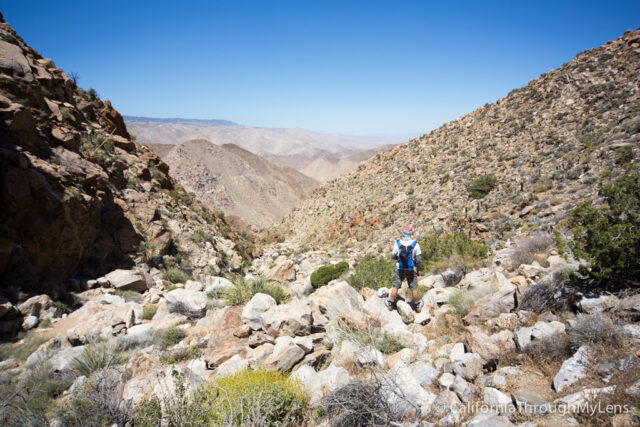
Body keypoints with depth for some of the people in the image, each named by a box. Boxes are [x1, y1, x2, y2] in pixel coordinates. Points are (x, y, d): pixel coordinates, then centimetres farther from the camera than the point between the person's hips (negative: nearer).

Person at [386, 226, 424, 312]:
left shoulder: (397, 243, -12)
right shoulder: (415, 244, -14)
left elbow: (393, 256, -4)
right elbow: (418, 259, -8)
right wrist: (419, 270, 5)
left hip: (400, 269, 0)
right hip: (411, 269, 0)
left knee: (395, 286, 12)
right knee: (414, 288, 12)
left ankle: (391, 303, 24)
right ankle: (417, 305, 27)